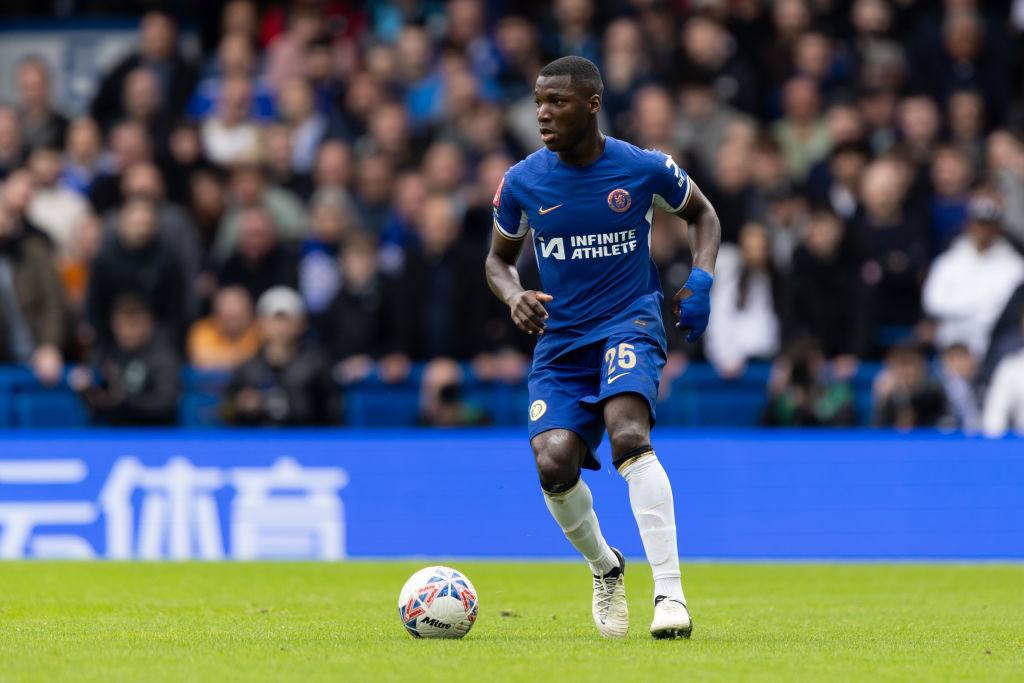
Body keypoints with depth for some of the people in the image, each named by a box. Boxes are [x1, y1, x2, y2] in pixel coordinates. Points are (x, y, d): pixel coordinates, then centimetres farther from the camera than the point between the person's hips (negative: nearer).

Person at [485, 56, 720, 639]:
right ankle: (605, 567, 15)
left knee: (628, 433, -31)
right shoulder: (522, 182, -1)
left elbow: (702, 213, 14)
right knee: (554, 460, -18)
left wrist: (702, 277, -3)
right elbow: (500, 258, 15)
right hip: (560, 340, 3)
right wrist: (514, 296, -7)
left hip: (631, 323, -3)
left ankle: (671, 592, -31)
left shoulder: (644, 169, -6)